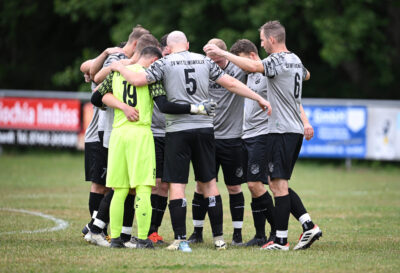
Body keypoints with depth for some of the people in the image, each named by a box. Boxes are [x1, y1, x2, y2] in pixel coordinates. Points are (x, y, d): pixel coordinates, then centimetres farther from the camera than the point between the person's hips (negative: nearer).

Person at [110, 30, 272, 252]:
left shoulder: (165, 63, -2)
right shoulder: (204, 61, 9)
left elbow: (138, 80, -10)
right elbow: (231, 84, 9)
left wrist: (120, 68, 9)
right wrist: (260, 99, 16)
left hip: (178, 130, -4)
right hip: (204, 127, 4)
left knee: (176, 184, -1)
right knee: (208, 182, 11)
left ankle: (180, 240, -7)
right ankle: (219, 238, 12)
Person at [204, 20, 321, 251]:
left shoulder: (277, 61, -13)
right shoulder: (295, 60, 14)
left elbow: (252, 66, -30)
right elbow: (306, 75, 36)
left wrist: (221, 53, -26)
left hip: (281, 131, -9)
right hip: (295, 130, 9)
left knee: (279, 184, -6)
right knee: (279, 185, 13)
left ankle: (281, 240, -5)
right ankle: (309, 225, 5)